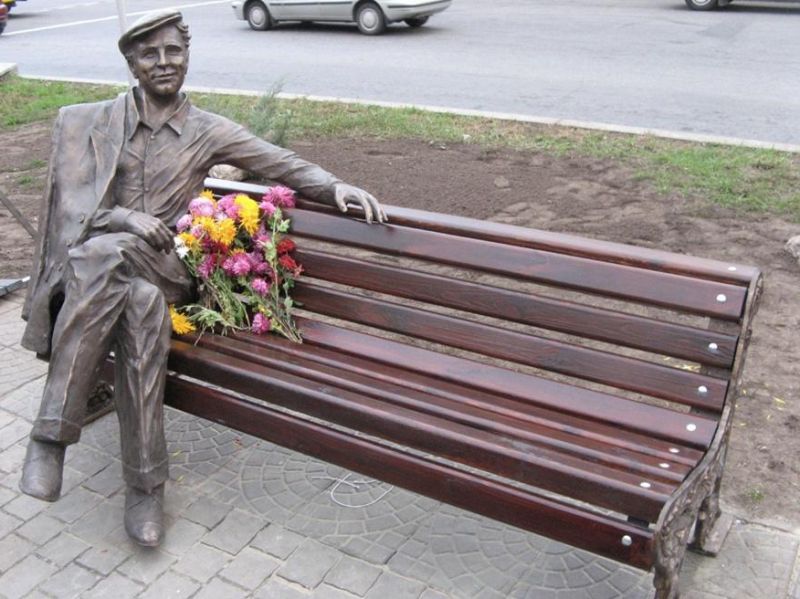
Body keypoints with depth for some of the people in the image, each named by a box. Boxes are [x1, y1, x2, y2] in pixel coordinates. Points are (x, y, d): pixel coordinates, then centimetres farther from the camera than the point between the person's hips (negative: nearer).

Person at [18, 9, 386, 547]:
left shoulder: (209, 132, 13)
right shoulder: (88, 123, 13)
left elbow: (282, 163, 8)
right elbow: (72, 203, 4)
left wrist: (335, 186, -10)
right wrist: (125, 218, -15)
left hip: (165, 267, 0)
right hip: (92, 264, 0)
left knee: (105, 254, -36)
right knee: (142, 304, -37)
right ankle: (145, 484, -33)